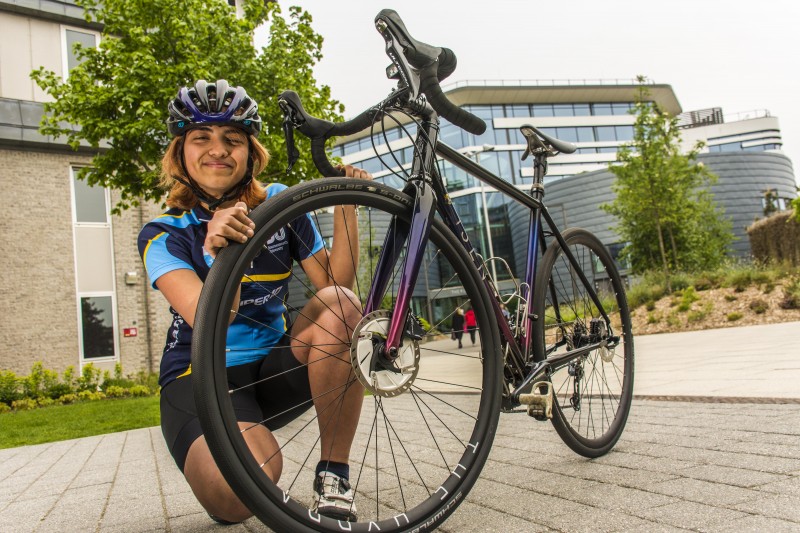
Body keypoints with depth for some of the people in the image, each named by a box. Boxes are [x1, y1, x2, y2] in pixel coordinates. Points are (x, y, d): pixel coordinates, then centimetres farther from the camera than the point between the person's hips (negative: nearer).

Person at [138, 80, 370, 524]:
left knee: (337, 304, -28)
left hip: (275, 368, 3)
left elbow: (335, 283, -9)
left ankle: (332, 475, -16)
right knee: (237, 493, -33)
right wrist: (221, 252, -43)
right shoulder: (164, 235, -8)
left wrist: (346, 210, -21)